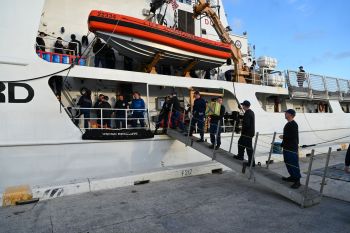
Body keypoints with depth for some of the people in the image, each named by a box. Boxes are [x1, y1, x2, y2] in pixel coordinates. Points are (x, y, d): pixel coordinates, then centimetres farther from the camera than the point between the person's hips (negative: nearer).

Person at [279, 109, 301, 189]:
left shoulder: (294, 124, -15)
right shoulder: (288, 124, 14)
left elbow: (294, 136, -24)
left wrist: (283, 137, -14)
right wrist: (282, 144, 21)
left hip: (292, 148, -10)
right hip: (287, 148, 10)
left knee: (294, 164, -6)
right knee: (288, 163, 17)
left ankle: (297, 180, 0)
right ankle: (292, 176, 29)